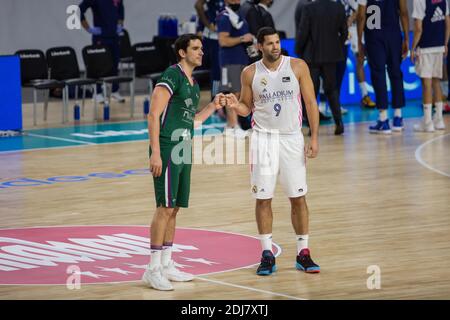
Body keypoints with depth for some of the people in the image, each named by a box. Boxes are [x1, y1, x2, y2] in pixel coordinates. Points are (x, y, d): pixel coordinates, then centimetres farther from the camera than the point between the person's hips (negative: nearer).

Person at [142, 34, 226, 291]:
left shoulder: (194, 84, 17)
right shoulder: (172, 76, -10)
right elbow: (154, 115, -16)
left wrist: (213, 107, 13)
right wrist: (155, 153, -22)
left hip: (184, 152, 9)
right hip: (167, 151, -9)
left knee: (174, 209, 11)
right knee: (165, 208, -10)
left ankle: (166, 265, 17)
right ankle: (153, 269, -6)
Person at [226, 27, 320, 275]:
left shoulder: (297, 67, -3)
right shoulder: (250, 73, 0)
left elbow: (310, 102, -1)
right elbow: (247, 107, 10)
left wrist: (314, 137, -7)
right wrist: (236, 106, -14)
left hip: (292, 138, 0)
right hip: (263, 139, 0)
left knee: (298, 198, 2)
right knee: (263, 198, 0)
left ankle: (303, 253, 10)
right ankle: (267, 254, 8)